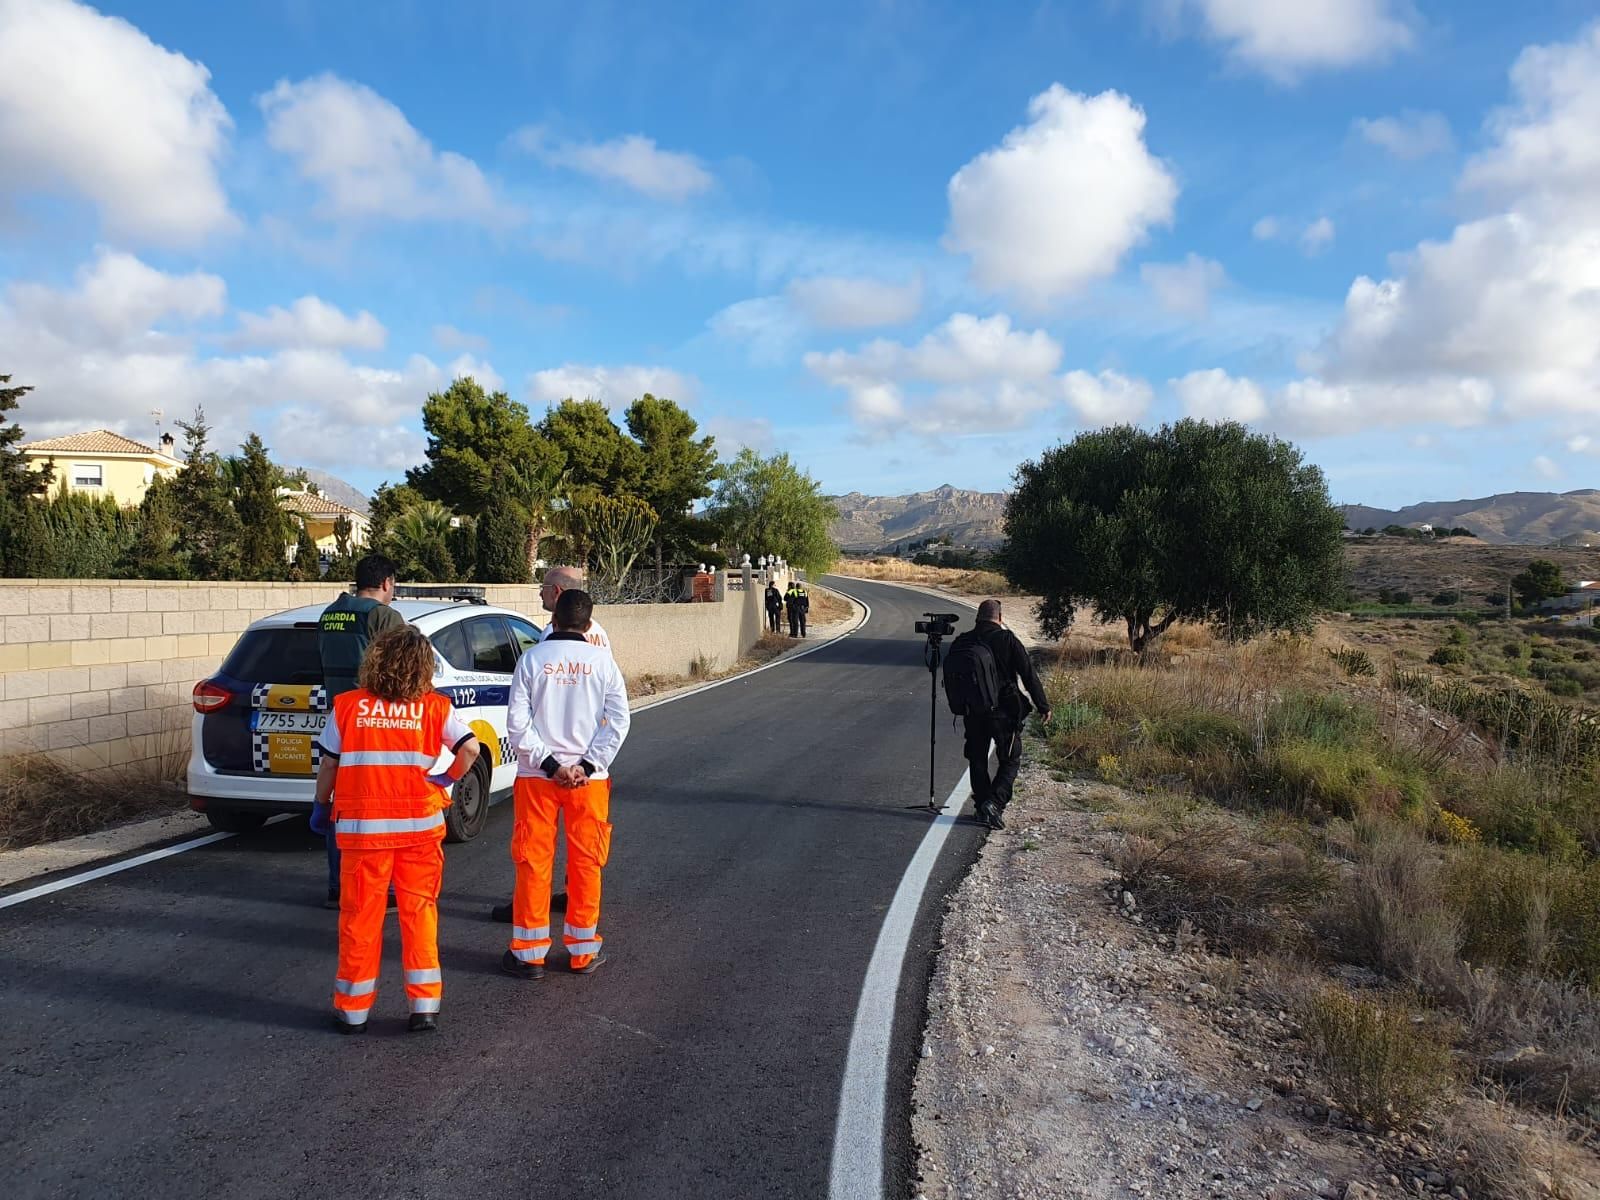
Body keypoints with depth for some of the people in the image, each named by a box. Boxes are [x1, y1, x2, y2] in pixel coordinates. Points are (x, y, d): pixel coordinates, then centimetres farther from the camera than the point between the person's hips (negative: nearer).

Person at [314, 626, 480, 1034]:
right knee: (419, 911, 11)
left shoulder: (348, 706, -2)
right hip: (420, 826, 0)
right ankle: (424, 1006, 13)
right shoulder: (436, 707, -3)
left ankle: (353, 1010, 22)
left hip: (362, 827, 0)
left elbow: (329, 764, 3)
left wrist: (321, 804, 17)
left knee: (359, 916, 11)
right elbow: (470, 748, -13)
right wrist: (449, 778, 4)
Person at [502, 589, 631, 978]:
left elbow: (517, 722, -9)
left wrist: (548, 763, -7)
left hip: (536, 776, 0)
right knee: (585, 862, 10)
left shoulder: (532, 658, -4)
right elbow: (618, 720, -7)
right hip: (588, 779, 1)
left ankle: (528, 953, 14)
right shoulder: (602, 661, -2)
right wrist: (587, 766, -8)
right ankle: (584, 950, 18)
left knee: (533, 861, 8)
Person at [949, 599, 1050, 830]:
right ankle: (994, 802, -7)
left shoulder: (961, 642, 1)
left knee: (978, 761, 16)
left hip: (973, 713, 3)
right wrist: (1043, 705, -1)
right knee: (1010, 760, 8)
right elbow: (1029, 674, -8)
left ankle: (981, 806, 19)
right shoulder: (1007, 639, -8)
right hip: (1004, 712, -3)